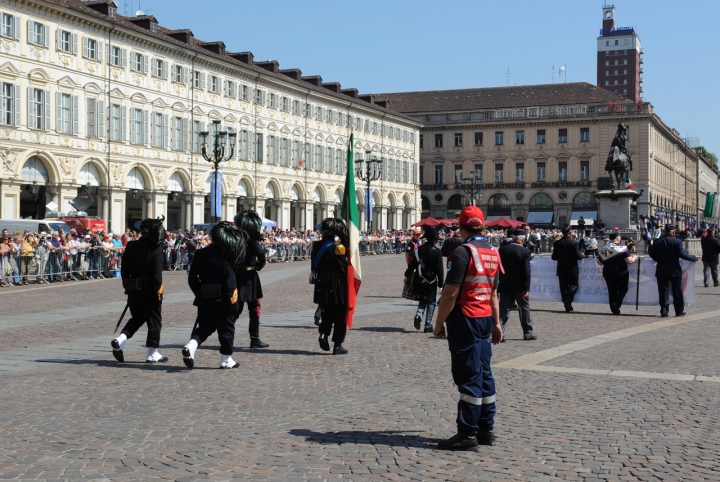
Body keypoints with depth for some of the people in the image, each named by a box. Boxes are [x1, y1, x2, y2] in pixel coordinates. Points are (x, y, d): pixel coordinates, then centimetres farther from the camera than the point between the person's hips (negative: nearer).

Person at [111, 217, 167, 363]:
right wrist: (158, 288, -10)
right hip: (149, 289, -5)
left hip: (133, 289, 6)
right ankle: (152, 353, 9)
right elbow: (157, 273, -18)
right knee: (154, 319, 6)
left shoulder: (130, 246, 5)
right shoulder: (155, 249, -12)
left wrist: (127, 287, 17)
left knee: (137, 317, 21)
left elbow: (124, 269, 9)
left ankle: (120, 340, -1)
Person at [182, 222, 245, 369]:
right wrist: (232, 300, -14)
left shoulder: (200, 254, 3)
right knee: (226, 328, 9)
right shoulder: (225, 257, -14)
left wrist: (198, 292, 16)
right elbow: (230, 280, -18)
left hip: (204, 298, 5)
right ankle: (226, 359, 16)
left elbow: (192, 277, 6)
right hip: (221, 300, -5)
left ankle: (191, 346, -9)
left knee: (204, 327, 16)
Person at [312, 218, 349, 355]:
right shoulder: (338, 247, -15)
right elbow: (343, 267, -10)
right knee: (340, 315, 5)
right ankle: (338, 345, 6)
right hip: (337, 285, -5)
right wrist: (348, 281, 3)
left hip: (322, 285, 5)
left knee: (327, 313, 20)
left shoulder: (316, 246, 3)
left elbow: (314, 265, 10)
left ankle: (323, 333, -4)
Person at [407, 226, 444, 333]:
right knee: (431, 302, 6)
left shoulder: (418, 250, 3)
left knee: (422, 300, 19)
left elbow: (412, 265, 6)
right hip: (431, 280, -4)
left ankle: (418, 315, -7)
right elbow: (439, 269, -10)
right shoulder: (437, 251, -10)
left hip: (419, 280, 4)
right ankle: (428, 325, 4)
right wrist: (441, 282, -3)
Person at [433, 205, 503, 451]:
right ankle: (486, 429, 19)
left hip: (465, 320, -8)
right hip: (485, 318, 8)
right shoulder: (493, 253, 11)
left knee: (468, 376, -6)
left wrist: (439, 323, -10)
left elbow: (450, 292, -17)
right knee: (483, 373, 12)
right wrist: (496, 322, 23)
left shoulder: (464, 251, -14)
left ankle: (467, 434, -3)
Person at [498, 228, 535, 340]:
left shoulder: (502, 249, -1)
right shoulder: (525, 251, -10)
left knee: (503, 309, 4)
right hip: (519, 286, -2)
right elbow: (526, 271, -14)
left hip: (505, 285, 2)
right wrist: (526, 288, -13)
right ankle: (527, 333, 20)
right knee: (524, 309, 12)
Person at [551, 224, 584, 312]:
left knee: (564, 288, 9)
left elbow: (554, 257, -3)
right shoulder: (574, 243, -13)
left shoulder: (557, 243, -6)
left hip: (561, 270, 2)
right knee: (574, 286, 10)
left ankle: (567, 305, 9)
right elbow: (578, 256, -16)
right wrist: (582, 255, 6)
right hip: (572, 269, -2)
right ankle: (568, 302, -9)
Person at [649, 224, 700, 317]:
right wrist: (694, 258, -2)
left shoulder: (657, 242, -1)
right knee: (677, 291, 10)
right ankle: (679, 311, 16)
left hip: (661, 271, 2)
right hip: (674, 270, -2)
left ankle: (664, 311, 1)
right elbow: (683, 254, -15)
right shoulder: (677, 242, -10)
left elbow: (652, 255, 1)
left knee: (663, 291, 4)